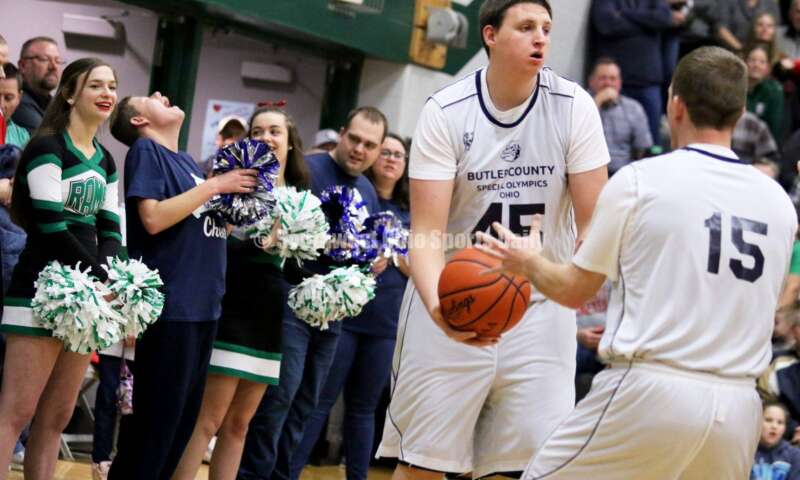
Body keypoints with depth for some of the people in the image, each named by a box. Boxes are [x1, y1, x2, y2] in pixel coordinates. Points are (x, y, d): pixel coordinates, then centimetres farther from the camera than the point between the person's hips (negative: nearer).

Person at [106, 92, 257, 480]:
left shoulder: (187, 162, 18)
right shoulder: (145, 151, -4)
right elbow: (153, 218, -16)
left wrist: (240, 194, 5)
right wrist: (214, 185, -14)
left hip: (202, 304, 8)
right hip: (167, 305, -8)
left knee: (183, 418, 11)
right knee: (154, 418, -5)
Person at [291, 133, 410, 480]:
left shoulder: (408, 213, 10)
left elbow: (415, 270, 6)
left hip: (384, 322, 4)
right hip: (344, 313, -4)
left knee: (363, 407, 11)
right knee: (320, 401, -4)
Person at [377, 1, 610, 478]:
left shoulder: (573, 106, -7)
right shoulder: (445, 112, -11)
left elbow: (592, 222, -3)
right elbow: (427, 231, -16)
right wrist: (437, 307, -34)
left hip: (541, 307, 1)